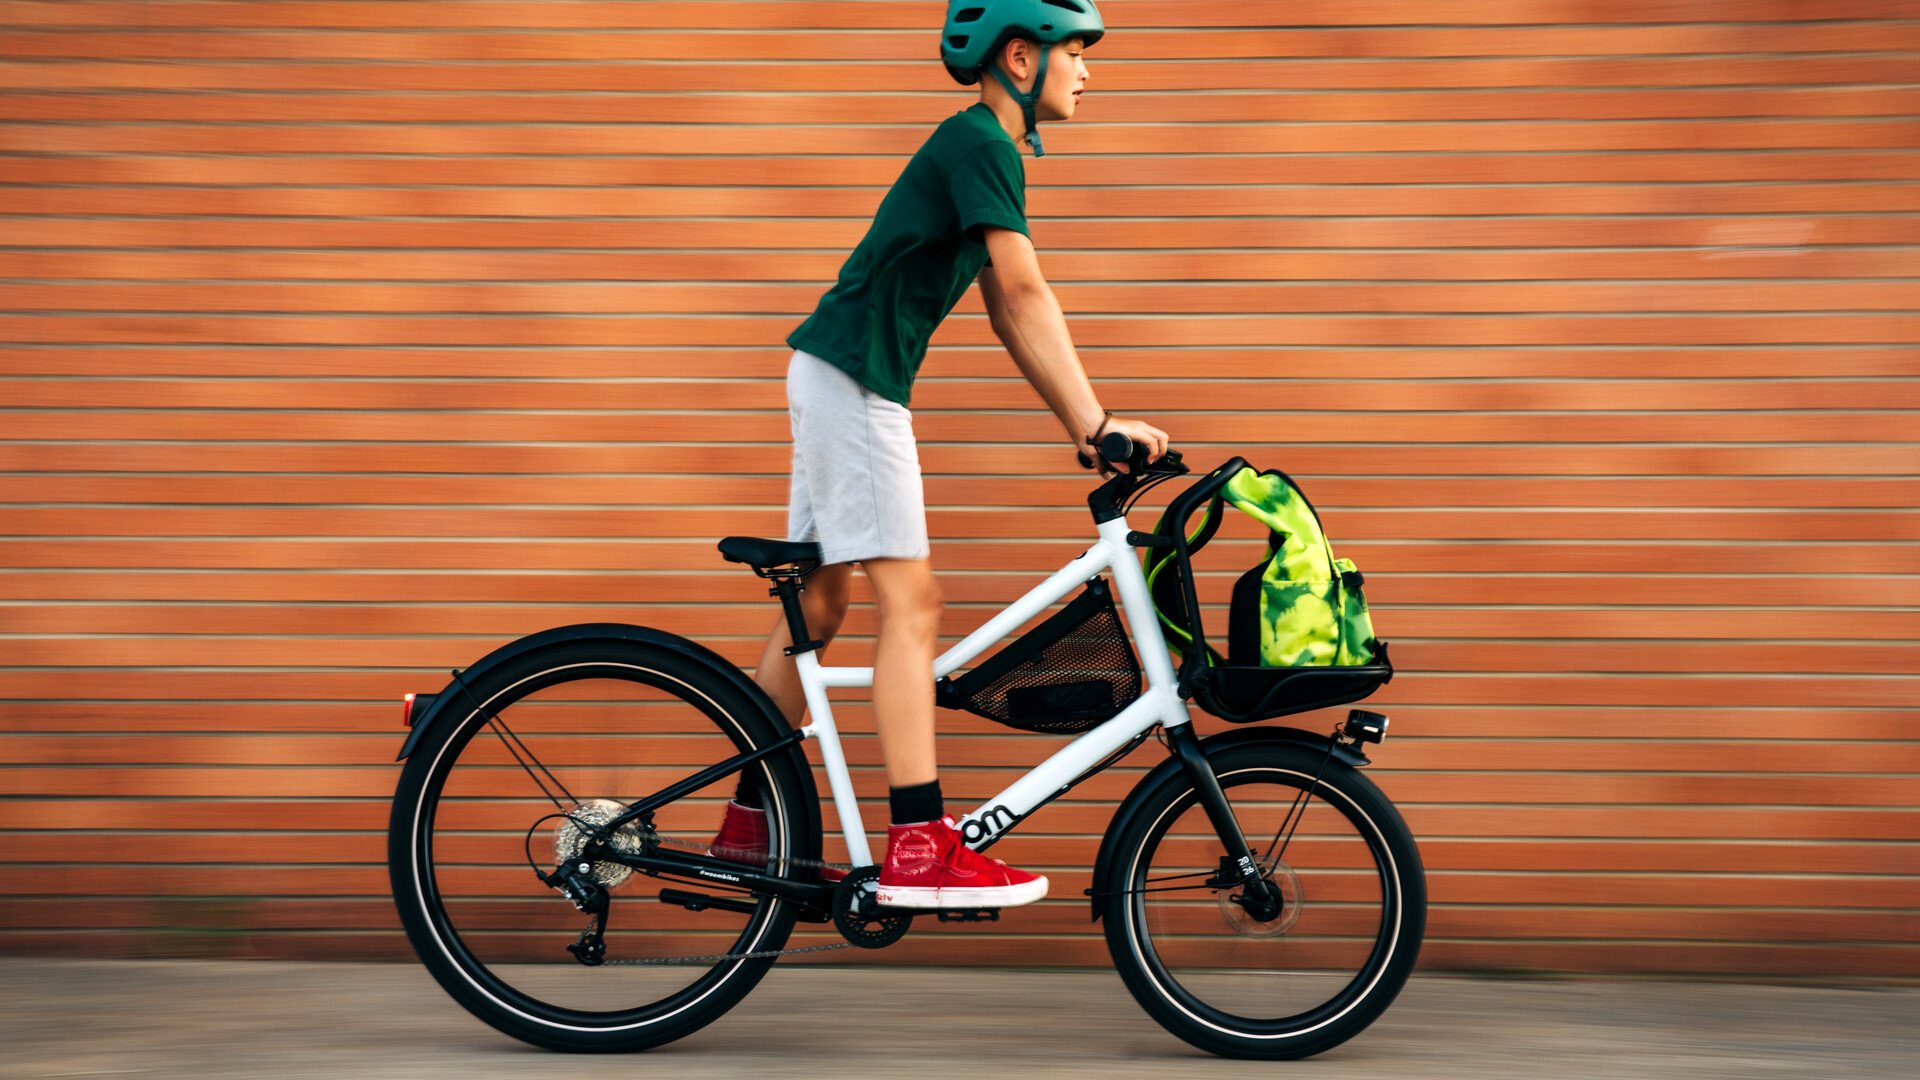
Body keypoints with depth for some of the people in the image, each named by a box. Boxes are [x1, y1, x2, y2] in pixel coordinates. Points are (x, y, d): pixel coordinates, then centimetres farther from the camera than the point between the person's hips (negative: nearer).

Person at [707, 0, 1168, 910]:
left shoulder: (983, 151, 18)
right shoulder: (978, 143, -13)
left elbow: (1007, 314, 18)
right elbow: (1025, 293, -21)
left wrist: (1080, 426, 13)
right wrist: (1096, 422, -23)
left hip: (841, 380, 10)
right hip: (851, 378, -10)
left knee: (816, 607, 12)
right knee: (909, 602, -12)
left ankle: (747, 826, 18)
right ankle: (920, 852, -14)